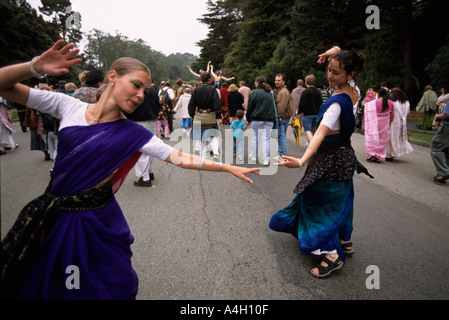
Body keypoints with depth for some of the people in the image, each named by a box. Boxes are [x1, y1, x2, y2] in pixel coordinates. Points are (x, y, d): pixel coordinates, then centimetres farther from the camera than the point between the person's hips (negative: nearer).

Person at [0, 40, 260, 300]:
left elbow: (179, 158, -8)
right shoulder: (68, 107, -4)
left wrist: (228, 167, -11)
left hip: (97, 220, -2)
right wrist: (36, 67, -23)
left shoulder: (133, 133, -6)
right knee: (41, 284, 19)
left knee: (113, 287, 11)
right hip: (53, 214, 2)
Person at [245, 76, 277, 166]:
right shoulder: (271, 93, 11)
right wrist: (273, 118, 20)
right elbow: (274, 106, 16)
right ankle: (266, 159, -3)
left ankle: (253, 156, 24)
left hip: (257, 119, -3)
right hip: (269, 119, 3)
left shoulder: (254, 92, -5)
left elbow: (250, 107, -3)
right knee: (266, 138, 2)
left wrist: (248, 119, 7)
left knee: (255, 137, 13)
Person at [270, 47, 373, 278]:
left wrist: (302, 161, -50)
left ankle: (333, 255, 2)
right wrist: (336, 53, 6)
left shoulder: (337, 102, -26)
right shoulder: (354, 93, -1)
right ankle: (345, 241, 38)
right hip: (344, 154, 9)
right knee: (339, 199, 22)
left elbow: (321, 133, -41)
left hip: (331, 159, -9)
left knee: (320, 201, 0)